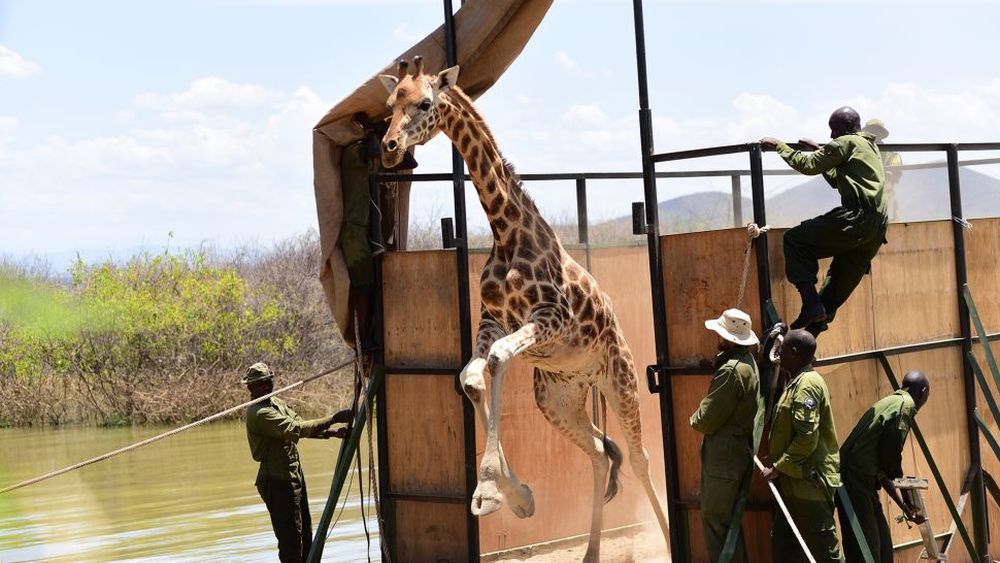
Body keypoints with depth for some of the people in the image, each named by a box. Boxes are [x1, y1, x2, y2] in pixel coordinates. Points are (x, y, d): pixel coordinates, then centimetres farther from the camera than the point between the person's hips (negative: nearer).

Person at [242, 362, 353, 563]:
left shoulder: (276, 403, 11)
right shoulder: (259, 414, -21)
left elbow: (300, 424, 11)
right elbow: (298, 429, -28)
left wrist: (332, 432, -4)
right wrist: (334, 419, -28)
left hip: (294, 473, 10)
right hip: (277, 480, -10)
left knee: (305, 533, 17)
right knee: (291, 537, -6)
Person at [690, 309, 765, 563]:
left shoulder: (731, 370, -22)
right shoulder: (747, 361, 10)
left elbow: (706, 421, -18)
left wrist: (695, 420, 2)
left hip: (723, 457, -10)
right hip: (741, 451, 10)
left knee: (715, 522, -5)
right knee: (728, 519, 18)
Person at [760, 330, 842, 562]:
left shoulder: (807, 385, -15)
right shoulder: (796, 383, 16)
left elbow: (807, 438, -23)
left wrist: (778, 468, -17)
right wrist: (780, 469, 17)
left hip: (810, 482, -10)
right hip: (795, 483, 10)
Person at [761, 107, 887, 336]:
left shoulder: (846, 143, 2)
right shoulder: (870, 147, 30)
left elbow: (809, 166, -3)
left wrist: (779, 145, 7)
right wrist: (820, 152, 36)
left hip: (856, 219, -9)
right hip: (877, 230, 9)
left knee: (795, 239, -4)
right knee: (840, 282, 13)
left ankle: (812, 304, -14)